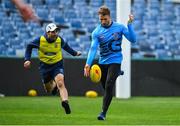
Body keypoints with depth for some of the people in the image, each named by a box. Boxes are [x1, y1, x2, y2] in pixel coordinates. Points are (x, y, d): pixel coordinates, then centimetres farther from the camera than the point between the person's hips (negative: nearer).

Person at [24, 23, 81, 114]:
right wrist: (27, 59, -7)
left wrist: (74, 53, 22)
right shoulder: (40, 40, -14)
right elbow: (29, 47, 1)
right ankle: (54, 86, 49)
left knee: (60, 83, -27)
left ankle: (65, 102, -37)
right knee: (49, 90, 13)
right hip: (44, 66, 1)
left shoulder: (59, 40, -9)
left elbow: (65, 46, 14)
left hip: (57, 65, -1)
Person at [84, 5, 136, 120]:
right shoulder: (96, 32, -3)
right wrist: (88, 64, -24)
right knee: (106, 87, 12)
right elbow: (93, 48, -11)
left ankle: (103, 113, -14)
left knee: (109, 86, -19)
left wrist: (130, 24, -17)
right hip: (103, 62, 3)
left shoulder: (119, 27, -4)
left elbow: (133, 40, -5)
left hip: (115, 61, -3)